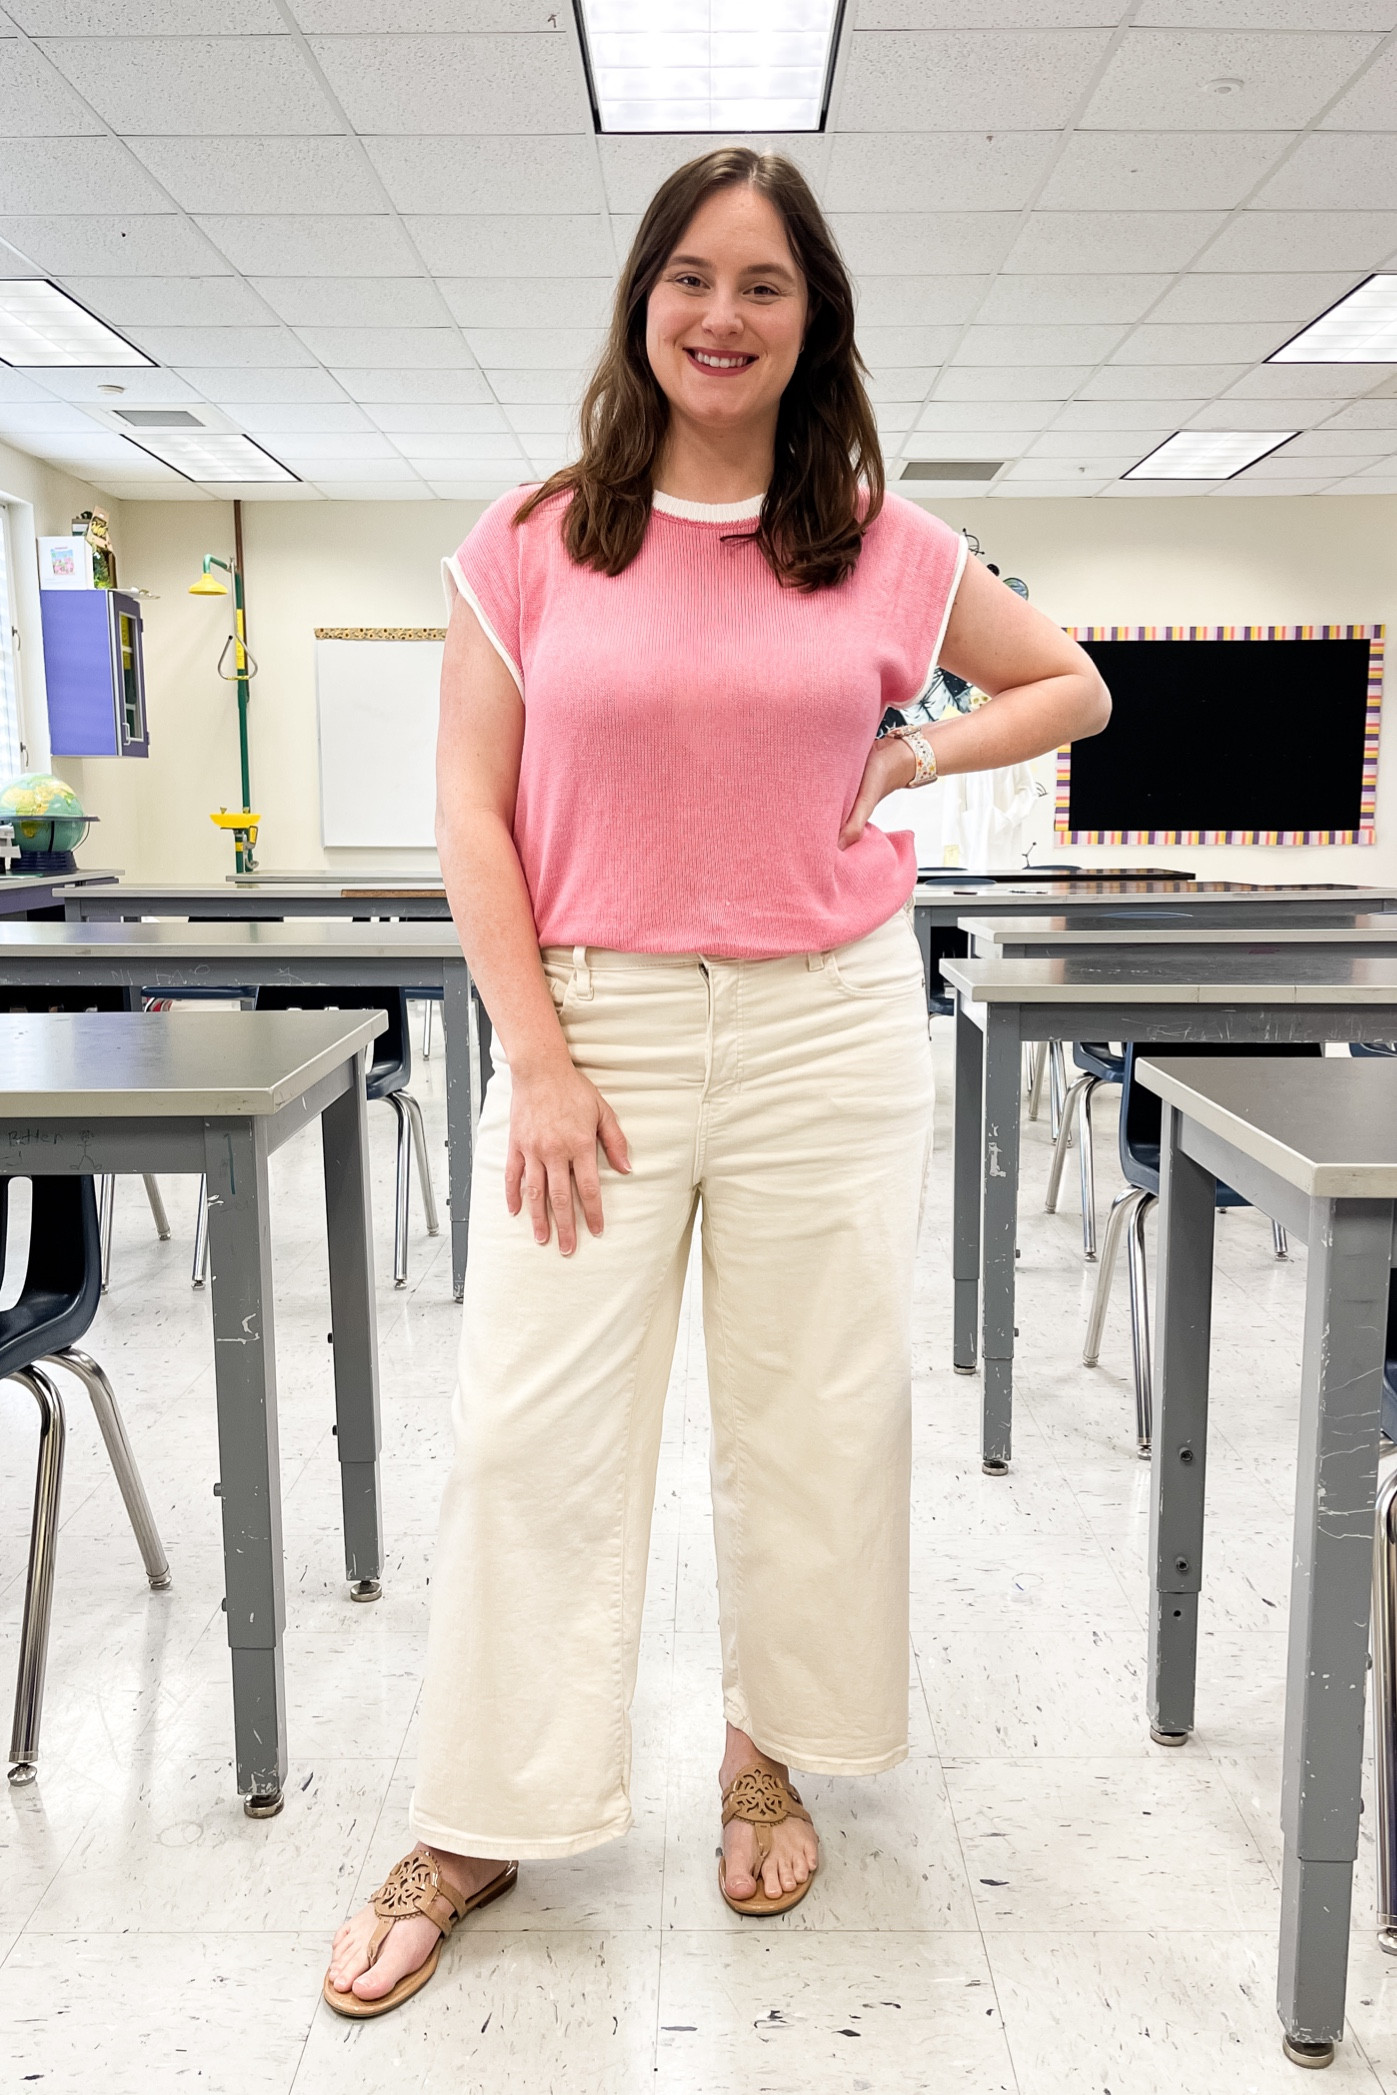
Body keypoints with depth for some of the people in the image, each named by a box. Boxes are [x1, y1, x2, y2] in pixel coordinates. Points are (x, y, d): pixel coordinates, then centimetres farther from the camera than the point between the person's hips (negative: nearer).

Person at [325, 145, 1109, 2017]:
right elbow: (472, 810, -1)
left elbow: (1073, 687, 17)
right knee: (535, 1432, 2)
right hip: (593, 1022, -1)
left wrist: (917, 756, -1)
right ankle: (476, 1829, 21)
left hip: (831, 1027, 1)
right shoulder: (533, 543, 1)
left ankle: (770, 1751, 34)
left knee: (814, 1417, 9)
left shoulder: (886, 546, 5)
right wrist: (537, 1060, -9)